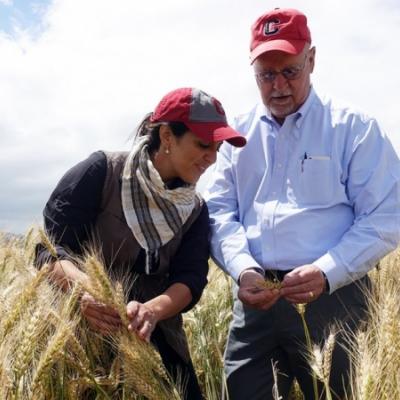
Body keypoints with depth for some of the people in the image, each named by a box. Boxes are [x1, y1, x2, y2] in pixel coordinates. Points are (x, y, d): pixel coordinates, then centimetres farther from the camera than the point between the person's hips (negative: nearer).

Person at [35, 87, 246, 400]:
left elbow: (191, 279, -8)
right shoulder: (102, 172, -12)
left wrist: (153, 310, -30)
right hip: (82, 332, -4)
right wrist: (80, 285, -37)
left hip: (154, 337, 5)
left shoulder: (195, 210, 4)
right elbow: (49, 247, -15)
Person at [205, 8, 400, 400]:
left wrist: (326, 273, -19)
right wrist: (242, 268, -13)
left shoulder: (354, 127, -1)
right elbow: (219, 211, 5)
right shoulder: (237, 133, 10)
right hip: (255, 297, 3)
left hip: (333, 298, -2)